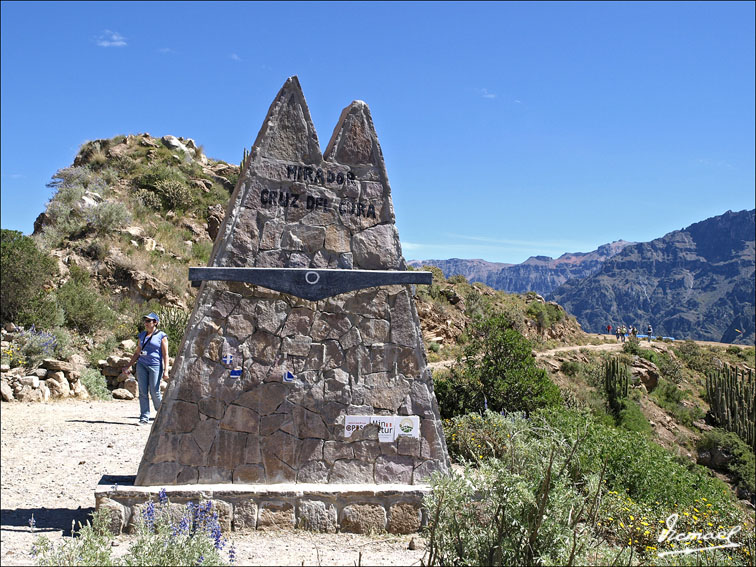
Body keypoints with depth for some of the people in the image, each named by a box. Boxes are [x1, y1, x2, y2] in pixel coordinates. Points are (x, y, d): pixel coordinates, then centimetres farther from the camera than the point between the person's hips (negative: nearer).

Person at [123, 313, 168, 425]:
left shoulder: (161, 336, 0)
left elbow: (165, 355, -4)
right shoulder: (142, 335, 15)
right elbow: (137, 353, 21)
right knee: (143, 392, -1)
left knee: (154, 392, -5)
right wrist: (128, 366, 16)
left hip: (155, 365, -5)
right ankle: (144, 417, 2)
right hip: (142, 365, 5)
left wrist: (166, 370, -13)